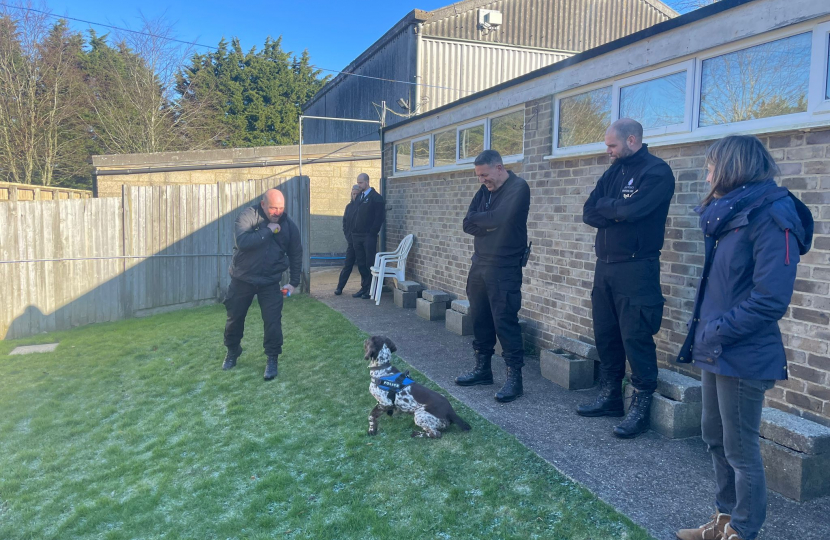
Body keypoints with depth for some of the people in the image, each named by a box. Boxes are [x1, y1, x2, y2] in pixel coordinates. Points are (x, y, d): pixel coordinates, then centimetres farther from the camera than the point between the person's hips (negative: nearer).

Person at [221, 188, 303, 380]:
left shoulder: (289, 225, -5)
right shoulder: (248, 216, -14)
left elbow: (296, 255, 5)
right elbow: (241, 241, -31)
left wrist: (293, 282, 3)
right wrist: (268, 231, -29)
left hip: (270, 282, 1)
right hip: (242, 279, 0)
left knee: (273, 321, -6)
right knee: (235, 318, 13)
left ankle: (272, 359, 9)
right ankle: (232, 352, 36)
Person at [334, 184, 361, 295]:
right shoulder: (349, 206, 10)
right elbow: (345, 223, 13)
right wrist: (347, 236, 2)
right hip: (351, 240, 3)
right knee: (347, 265, 4)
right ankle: (339, 287, 7)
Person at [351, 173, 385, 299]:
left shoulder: (376, 197, -8)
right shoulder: (359, 196, 14)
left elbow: (380, 216, -12)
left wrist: (373, 232, -13)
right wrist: (354, 231, 11)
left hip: (369, 236, -7)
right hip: (357, 236, 7)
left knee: (370, 263, -2)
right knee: (361, 263, 10)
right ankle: (364, 287, 19)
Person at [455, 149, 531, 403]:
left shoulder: (518, 187, -10)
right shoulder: (485, 190, 13)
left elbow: (500, 218, -24)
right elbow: (468, 224, 5)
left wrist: (477, 219, -6)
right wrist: (489, 225, -12)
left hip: (504, 268, -8)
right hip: (479, 264, 8)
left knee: (505, 321, -6)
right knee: (480, 318, 12)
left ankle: (515, 377, 3)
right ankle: (482, 368, 26)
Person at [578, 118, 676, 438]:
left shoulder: (657, 171, -7)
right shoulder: (614, 172, 16)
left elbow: (632, 210, -23)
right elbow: (589, 213, 5)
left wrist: (605, 206, -4)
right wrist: (617, 212, -12)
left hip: (636, 268, -8)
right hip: (604, 265, 8)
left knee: (636, 338, -4)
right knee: (605, 335, 12)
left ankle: (641, 406, 8)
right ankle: (610, 397, 25)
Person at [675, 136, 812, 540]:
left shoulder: (771, 216, -16)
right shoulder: (730, 215, 11)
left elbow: (771, 298, -23)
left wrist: (718, 332, -17)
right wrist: (705, 330, 6)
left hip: (743, 358, -9)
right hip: (717, 352, 9)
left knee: (741, 450, 5)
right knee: (715, 438, 19)